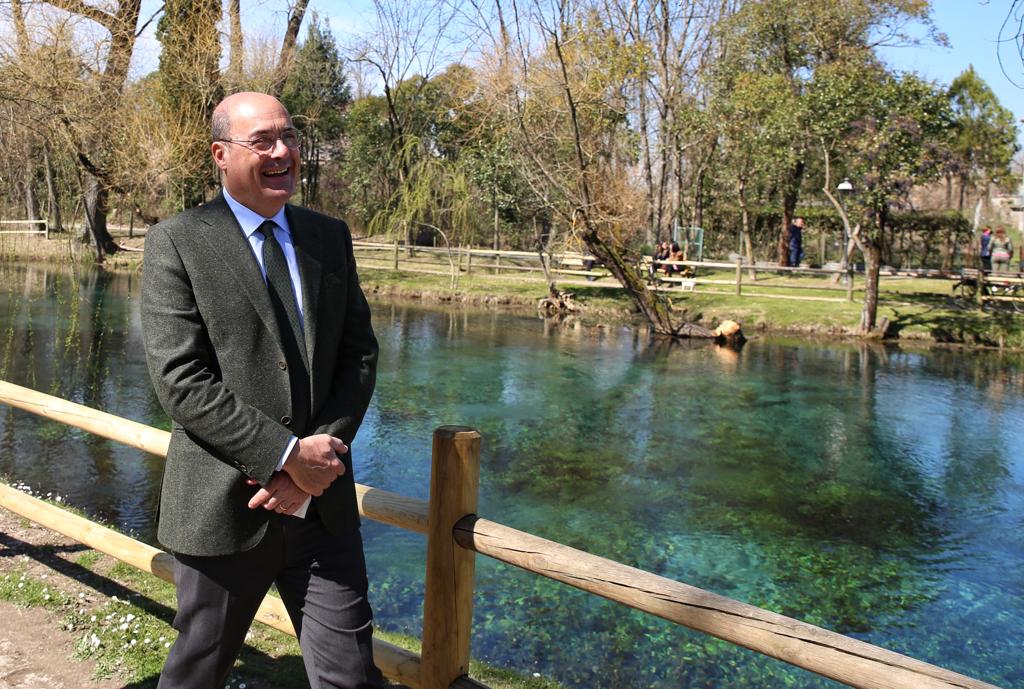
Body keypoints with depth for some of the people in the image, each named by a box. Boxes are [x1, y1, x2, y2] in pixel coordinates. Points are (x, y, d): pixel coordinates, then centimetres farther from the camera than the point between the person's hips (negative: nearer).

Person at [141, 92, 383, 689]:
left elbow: (360, 354, 4)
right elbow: (181, 380, -13)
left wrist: (318, 457, -10)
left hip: (324, 504, 3)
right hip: (223, 507, -3)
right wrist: (286, 455, -17)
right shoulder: (176, 243, -5)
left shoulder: (331, 237, 8)